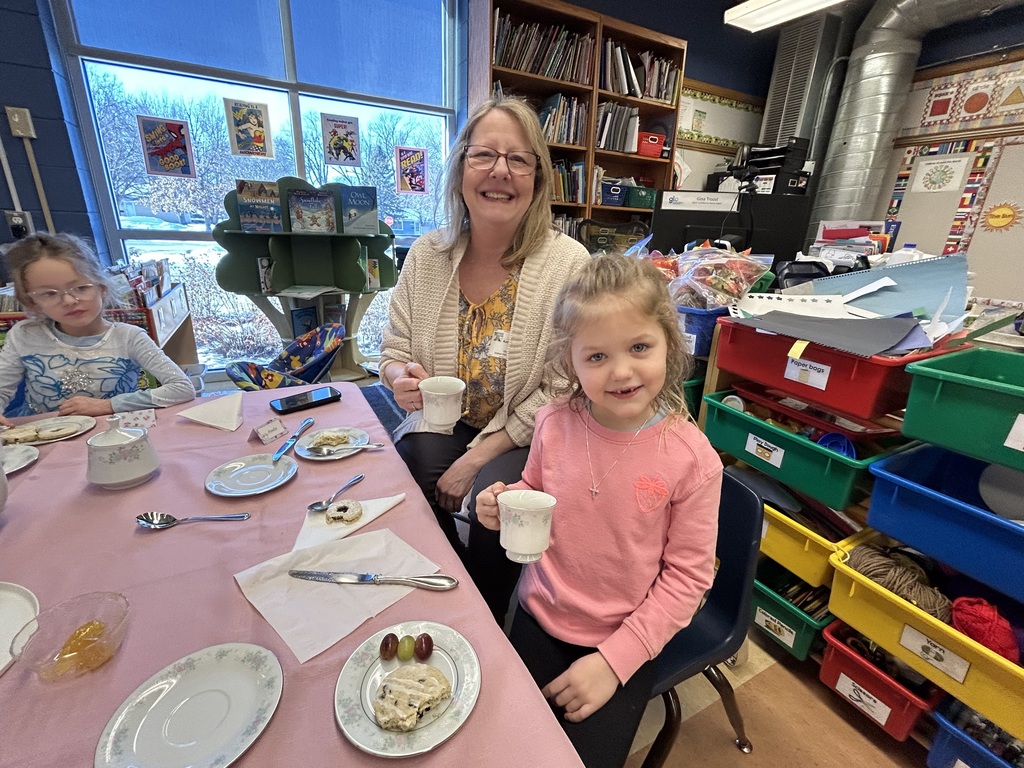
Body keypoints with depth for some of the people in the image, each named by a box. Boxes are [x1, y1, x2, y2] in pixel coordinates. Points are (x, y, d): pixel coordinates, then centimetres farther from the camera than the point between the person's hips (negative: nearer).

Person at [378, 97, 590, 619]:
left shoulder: (569, 264, -12)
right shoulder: (425, 256, 0)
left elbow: (559, 393, -14)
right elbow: (394, 352, 8)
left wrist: (477, 458, -17)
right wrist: (402, 378, -17)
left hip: (524, 440, -3)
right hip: (441, 424, 4)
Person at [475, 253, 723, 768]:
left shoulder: (690, 457, -22)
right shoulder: (555, 424, -15)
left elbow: (687, 575, -13)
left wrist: (614, 660, -15)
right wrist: (505, 505, -18)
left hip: (625, 641, -2)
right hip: (538, 618, 3)